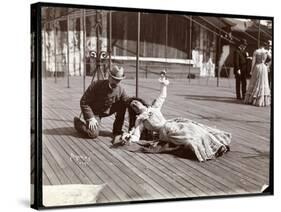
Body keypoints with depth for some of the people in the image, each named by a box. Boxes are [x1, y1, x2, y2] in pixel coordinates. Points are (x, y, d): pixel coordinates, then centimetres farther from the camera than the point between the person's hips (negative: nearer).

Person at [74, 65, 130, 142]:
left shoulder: (121, 90, -14)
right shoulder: (96, 86, -25)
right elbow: (83, 102, -21)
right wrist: (90, 118, -27)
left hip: (107, 111, 5)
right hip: (93, 112, -5)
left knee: (123, 104, -18)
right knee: (93, 134, -24)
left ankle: (117, 131, -3)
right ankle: (77, 122, 8)